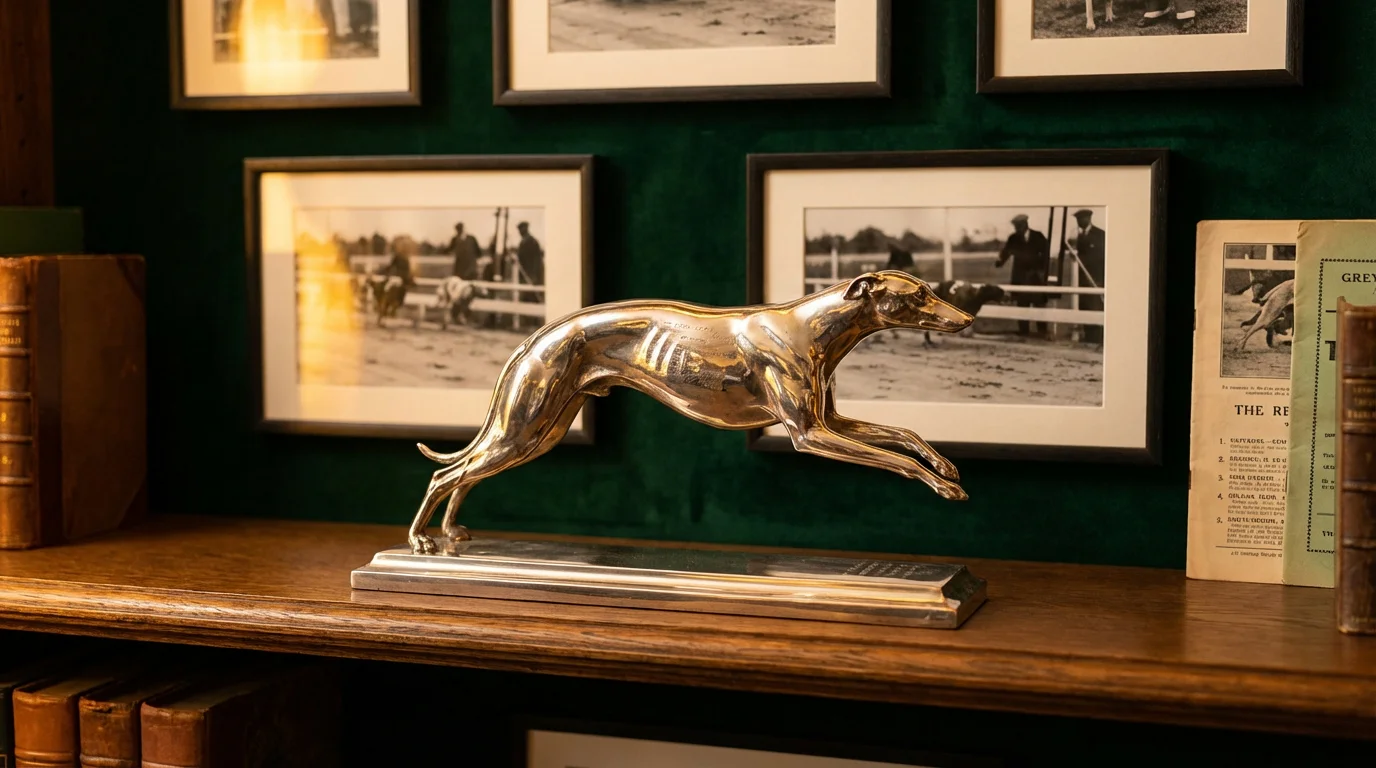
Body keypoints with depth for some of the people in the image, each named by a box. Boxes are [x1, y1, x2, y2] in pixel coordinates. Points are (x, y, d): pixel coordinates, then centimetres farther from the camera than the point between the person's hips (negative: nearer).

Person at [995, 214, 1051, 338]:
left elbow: (1046, 254, 0)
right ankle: (1023, 331, 7)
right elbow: (1005, 253, -1)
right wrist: (999, 261, -22)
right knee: (1022, 304, 3)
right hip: (1020, 276, 2)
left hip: (1036, 276, -1)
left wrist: (1043, 271, -7)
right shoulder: (1013, 238, 2)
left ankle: (1041, 331, 4)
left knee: (1039, 303, -1)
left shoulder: (1038, 237, -1)